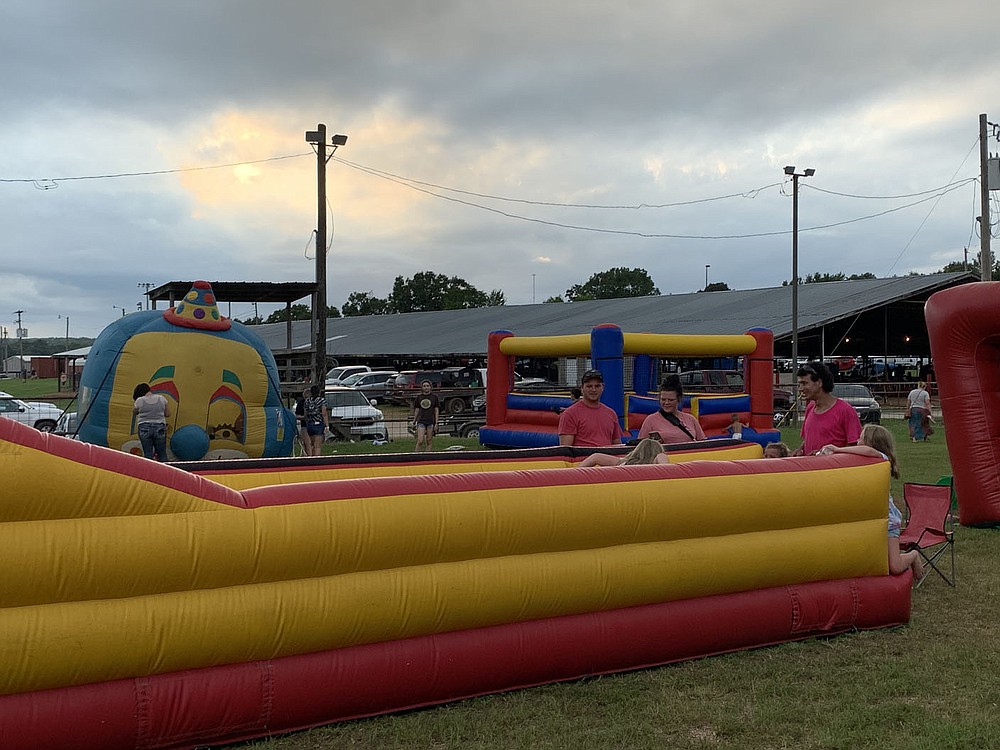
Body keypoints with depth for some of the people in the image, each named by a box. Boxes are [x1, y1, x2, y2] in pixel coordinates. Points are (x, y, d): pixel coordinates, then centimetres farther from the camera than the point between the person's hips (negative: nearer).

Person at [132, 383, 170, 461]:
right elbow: (167, 414, 8)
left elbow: (134, 412, 13)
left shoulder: (139, 400, -4)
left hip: (144, 429, -2)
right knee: (162, 455, 8)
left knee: (148, 455, 3)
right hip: (159, 428, 2)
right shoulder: (162, 399, 2)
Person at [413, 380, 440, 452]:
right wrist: (414, 422, 10)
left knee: (429, 441, 3)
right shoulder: (419, 398, 7)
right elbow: (416, 410, 13)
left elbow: (436, 410, 4)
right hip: (421, 421, 0)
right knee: (420, 441, -11)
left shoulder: (434, 397, 4)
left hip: (431, 421, 0)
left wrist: (436, 422, -3)